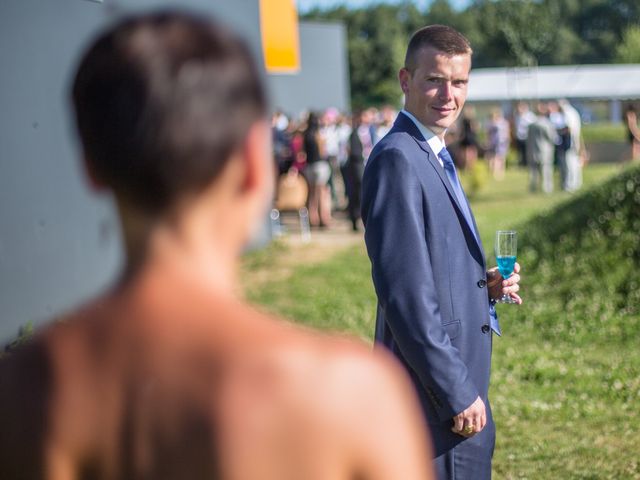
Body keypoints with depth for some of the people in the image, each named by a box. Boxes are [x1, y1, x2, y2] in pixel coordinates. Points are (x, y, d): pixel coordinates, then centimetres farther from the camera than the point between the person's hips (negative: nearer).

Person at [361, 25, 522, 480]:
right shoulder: (396, 159, -18)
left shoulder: (436, 159, 13)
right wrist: (458, 392, -21)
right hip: (433, 392, -10)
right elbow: (405, 292, -23)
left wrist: (486, 286, 3)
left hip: (462, 383, 10)